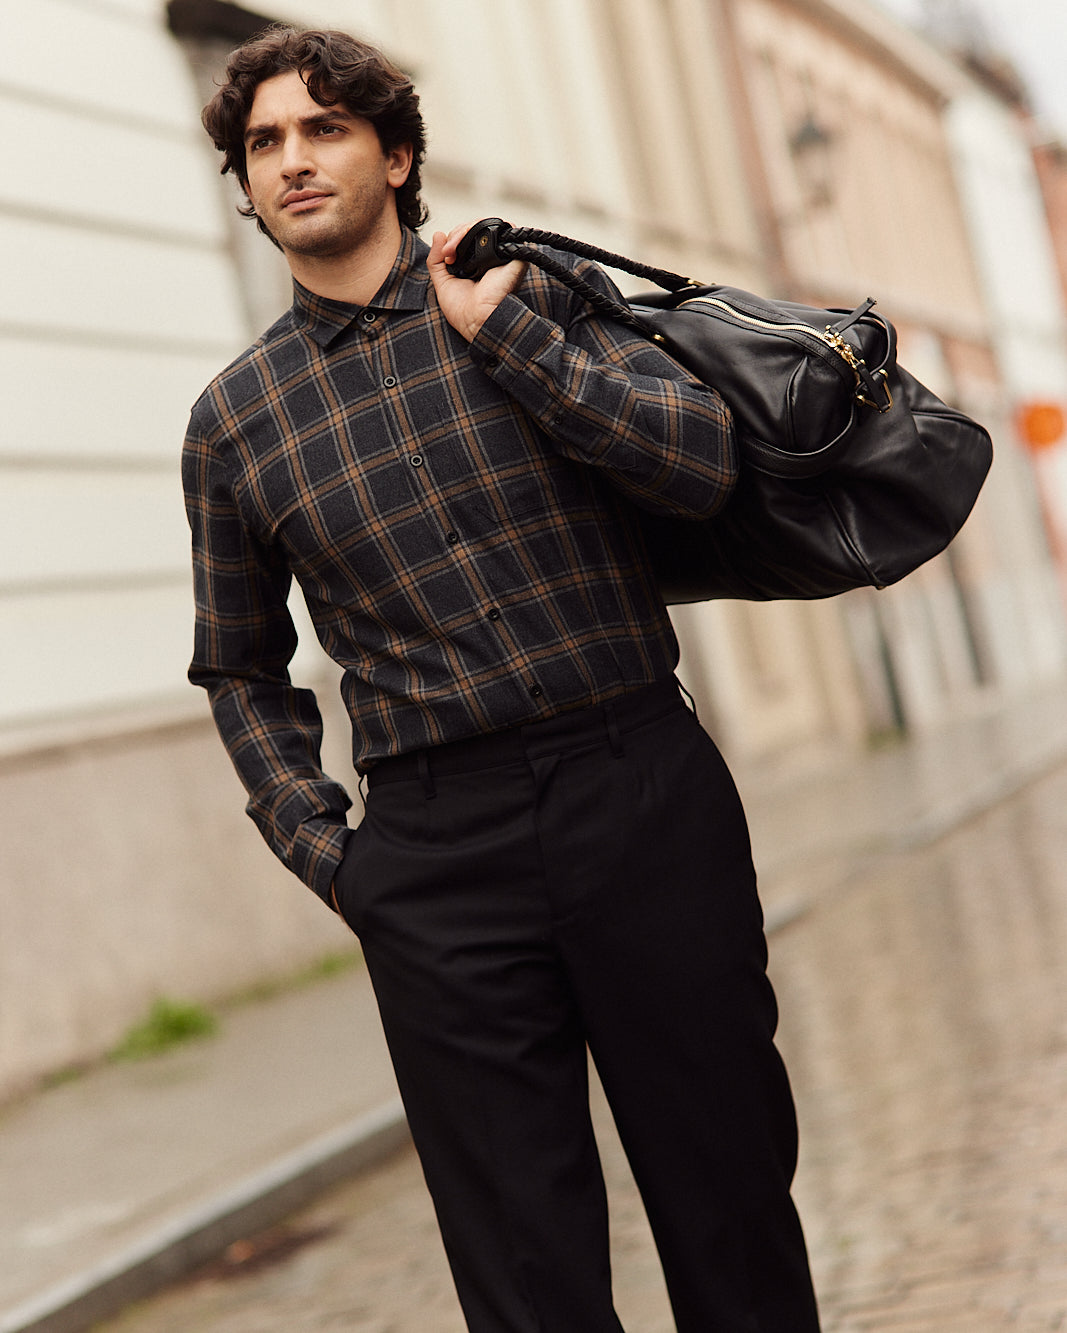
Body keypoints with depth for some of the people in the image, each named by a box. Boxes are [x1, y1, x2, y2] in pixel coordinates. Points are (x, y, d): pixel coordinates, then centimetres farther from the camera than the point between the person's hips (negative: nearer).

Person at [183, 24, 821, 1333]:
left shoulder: (535, 292, 6)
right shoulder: (233, 418, 8)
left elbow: (703, 458, -7)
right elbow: (241, 671, 16)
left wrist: (506, 332, -10)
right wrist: (319, 844, 4)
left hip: (645, 794, 0)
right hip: (436, 856, 1)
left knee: (733, 1194, 7)